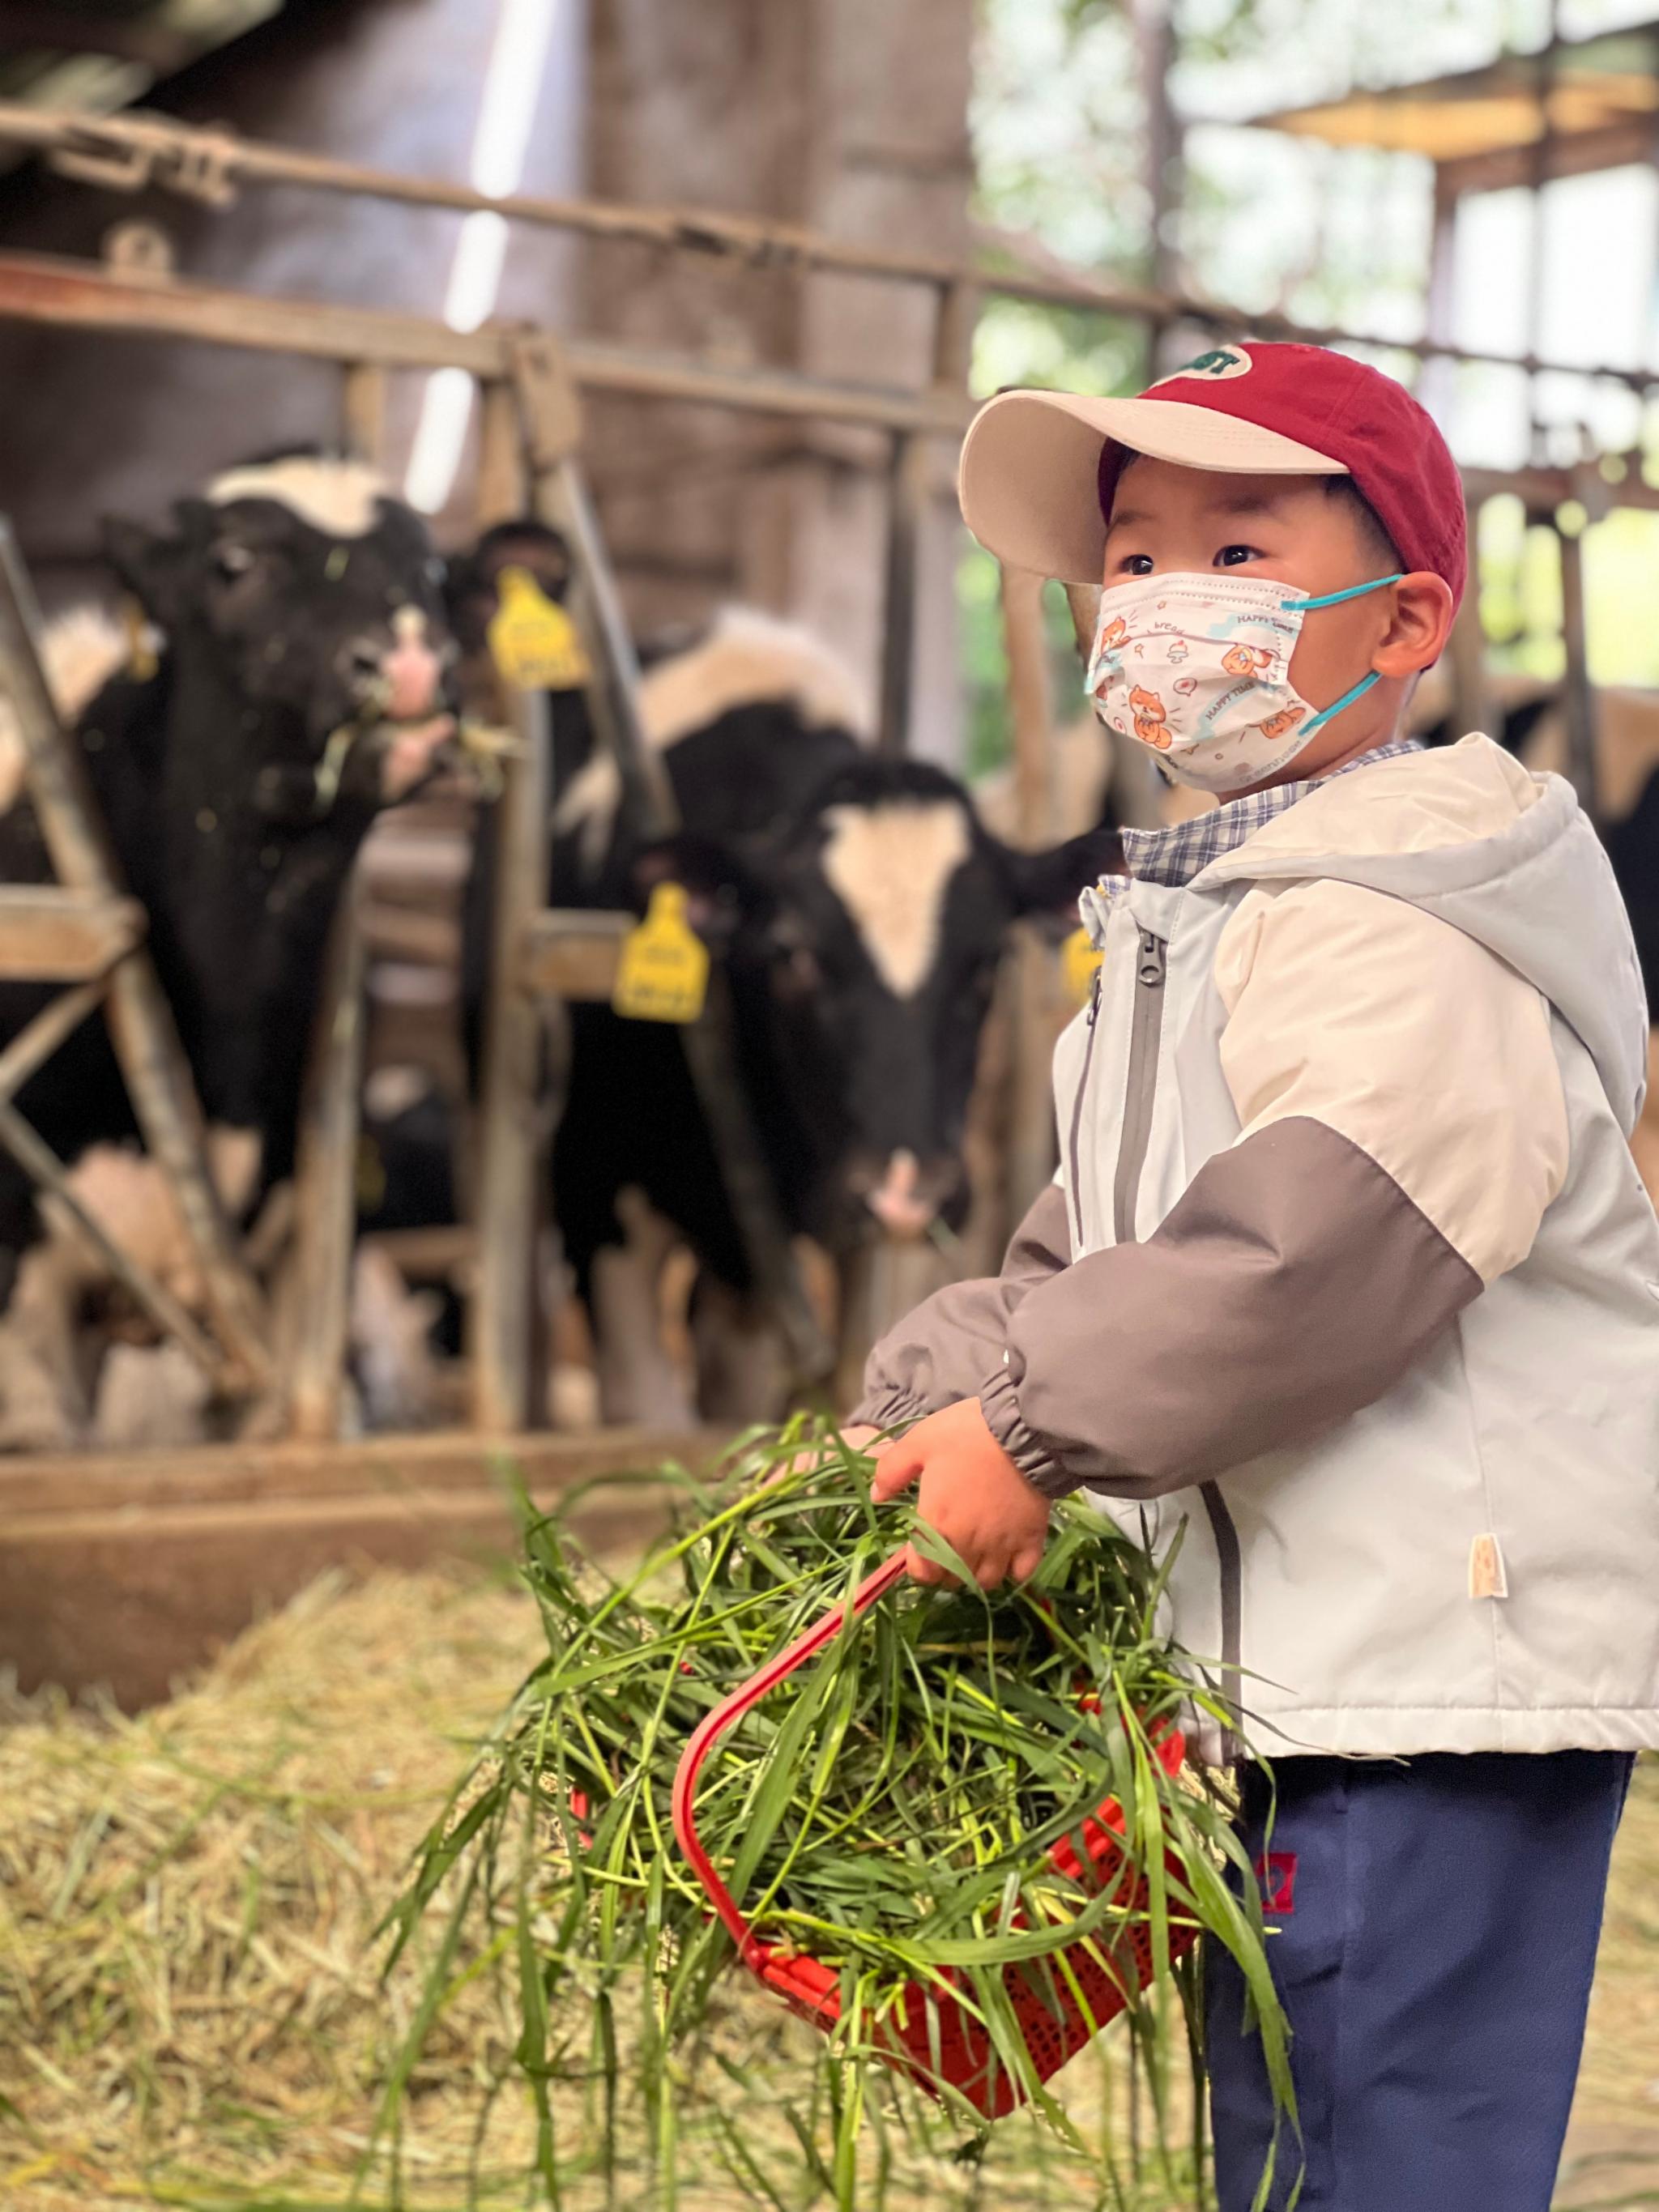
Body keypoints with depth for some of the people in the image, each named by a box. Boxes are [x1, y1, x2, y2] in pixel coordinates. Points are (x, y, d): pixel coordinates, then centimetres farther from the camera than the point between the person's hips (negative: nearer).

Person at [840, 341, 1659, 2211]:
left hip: (1434, 1664, -10)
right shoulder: (1197, 921, 20)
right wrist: (909, 1412, 8)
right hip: (1287, 1667, 11)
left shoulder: (1401, 923, -14)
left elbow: (1323, 1250, -26)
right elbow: (1088, 1261, 22)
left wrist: (1030, 1422, -22)